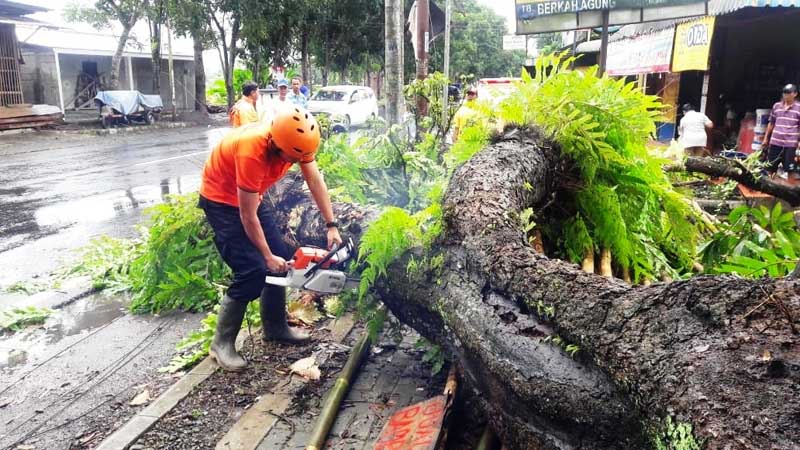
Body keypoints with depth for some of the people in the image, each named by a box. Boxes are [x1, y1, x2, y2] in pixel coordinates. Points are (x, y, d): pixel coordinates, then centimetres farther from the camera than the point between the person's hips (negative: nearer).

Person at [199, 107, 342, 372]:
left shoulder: (296, 140, -19)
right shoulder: (252, 152, -38)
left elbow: (315, 181, -9)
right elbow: (248, 216, -29)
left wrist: (331, 226, -13)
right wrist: (268, 256, -19)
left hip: (251, 197, 8)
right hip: (221, 201, -8)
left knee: (281, 259, 5)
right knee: (253, 270, -16)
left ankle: (275, 328, 22)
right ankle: (222, 343, -1)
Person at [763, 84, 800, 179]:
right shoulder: (776, 106, 7)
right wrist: (766, 138, 16)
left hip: (790, 143, -3)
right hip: (775, 142, 3)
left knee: (788, 170, 0)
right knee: (770, 168, 9)